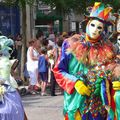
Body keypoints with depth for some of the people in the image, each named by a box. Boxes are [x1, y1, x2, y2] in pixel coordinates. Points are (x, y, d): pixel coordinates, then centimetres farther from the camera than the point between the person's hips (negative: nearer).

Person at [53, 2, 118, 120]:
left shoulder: (107, 50, 2)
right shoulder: (71, 45, -2)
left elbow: (109, 79, 5)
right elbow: (58, 71, 1)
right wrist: (75, 83, -14)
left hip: (99, 105, 1)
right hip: (76, 103, -1)